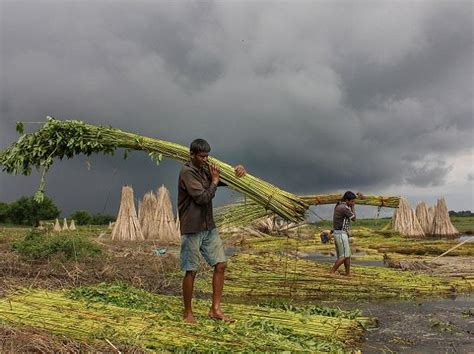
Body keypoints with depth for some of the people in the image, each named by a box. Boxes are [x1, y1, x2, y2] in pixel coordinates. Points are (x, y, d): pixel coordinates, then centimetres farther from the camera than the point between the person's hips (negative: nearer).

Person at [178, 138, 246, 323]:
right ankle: (187, 312, 17)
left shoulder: (205, 169, 11)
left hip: (209, 227, 8)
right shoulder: (187, 172, -14)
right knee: (191, 271, 1)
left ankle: (215, 309, 13)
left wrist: (238, 169, -3)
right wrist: (214, 181, -7)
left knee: (220, 264, 4)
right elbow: (203, 197, -21)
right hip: (192, 229, -8)